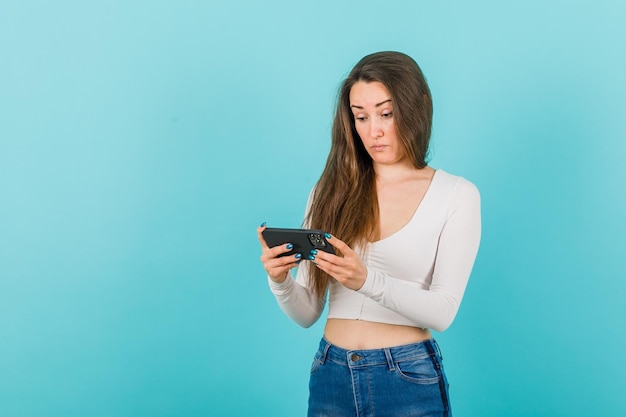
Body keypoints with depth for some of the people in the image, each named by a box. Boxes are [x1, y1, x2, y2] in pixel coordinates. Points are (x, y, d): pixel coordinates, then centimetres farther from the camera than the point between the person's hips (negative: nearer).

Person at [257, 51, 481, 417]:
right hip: (331, 376, 3)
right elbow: (307, 314, 2)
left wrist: (367, 281, -27)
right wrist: (280, 281, -18)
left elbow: (443, 311, -13)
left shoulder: (456, 194, -4)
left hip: (408, 380, -2)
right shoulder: (332, 191, 3)